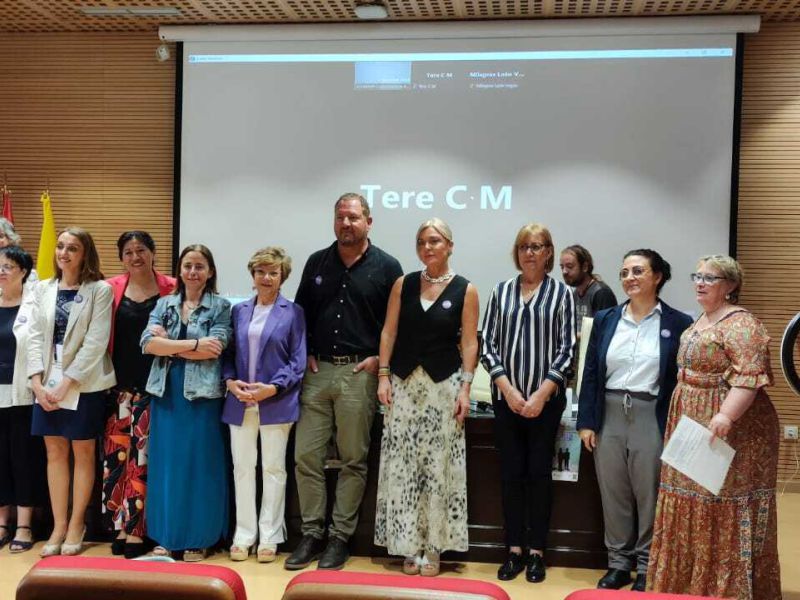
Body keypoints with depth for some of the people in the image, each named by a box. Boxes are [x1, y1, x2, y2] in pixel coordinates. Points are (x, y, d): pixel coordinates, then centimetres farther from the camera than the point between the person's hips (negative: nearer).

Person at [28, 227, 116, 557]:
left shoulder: (100, 290, -6)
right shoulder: (43, 288, 8)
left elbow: (96, 342, -12)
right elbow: (35, 337, 5)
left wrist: (66, 383, -15)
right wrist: (37, 382, -7)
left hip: (84, 383, -4)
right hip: (48, 383, 4)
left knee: (82, 453, 5)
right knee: (55, 452, 8)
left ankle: (76, 524, 16)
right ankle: (59, 526, 17)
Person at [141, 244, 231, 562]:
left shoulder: (221, 307, 1)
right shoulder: (164, 304, 10)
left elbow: (215, 348, -13)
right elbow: (147, 343, -5)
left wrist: (168, 344, -8)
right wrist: (193, 344, -14)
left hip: (202, 394, -3)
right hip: (166, 392, 3)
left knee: (199, 466, 3)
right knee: (165, 463, 8)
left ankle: (198, 538, 14)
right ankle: (165, 535, 19)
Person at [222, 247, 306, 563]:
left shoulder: (292, 313, -1)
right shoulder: (239, 311, 10)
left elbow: (298, 361, -4)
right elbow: (229, 353, 11)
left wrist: (272, 388, -15)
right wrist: (230, 381, -7)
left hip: (276, 402, -3)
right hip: (240, 402, 3)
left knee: (273, 469, 6)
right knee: (242, 468, 8)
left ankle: (269, 537, 16)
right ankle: (243, 535, 19)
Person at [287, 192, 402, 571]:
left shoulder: (386, 267, 0)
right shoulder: (316, 263, 10)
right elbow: (300, 312, 16)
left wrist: (380, 359, -5)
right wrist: (304, 354, 6)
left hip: (359, 372, -3)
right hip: (317, 371, 3)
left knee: (353, 460, 4)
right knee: (305, 456, 3)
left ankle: (340, 537, 16)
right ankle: (311, 533, 16)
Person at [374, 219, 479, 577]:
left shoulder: (465, 290, -1)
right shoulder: (403, 284, 5)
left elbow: (469, 343, -2)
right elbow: (388, 332, 5)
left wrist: (465, 388, -8)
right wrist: (383, 376, -3)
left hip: (444, 384, -2)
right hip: (404, 382, 2)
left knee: (439, 466, 2)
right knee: (402, 465, 3)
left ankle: (433, 547, 12)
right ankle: (409, 545, 13)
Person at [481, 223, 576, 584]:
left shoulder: (561, 293, 2)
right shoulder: (501, 292, 7)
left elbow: (567, 349, -3)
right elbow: (488, 344, 4)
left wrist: (542, 394, -11)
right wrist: (507, 389, -8)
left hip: (546, 400, -2)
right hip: (507, 398, 2)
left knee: (539, 473, 3)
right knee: (511, 473, 6)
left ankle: (536, 552, 14)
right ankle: (514, 550, 16)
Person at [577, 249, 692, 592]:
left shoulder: (678, 324, -3)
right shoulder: (605, 319, 6)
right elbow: (591, 373, 6)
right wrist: (586, 422, 1)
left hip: (651, 418, -3)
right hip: (609, 416, 3)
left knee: (649, 495, 6)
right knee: (613, 494, 11)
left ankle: (647, 567, 22)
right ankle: (619, 563, 25)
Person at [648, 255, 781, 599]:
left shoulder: (740, 323, -14)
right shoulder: (702, 321, 15)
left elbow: (750, 375, -24)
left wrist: (726, 415, -35)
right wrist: (683, 423, 21)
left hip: (729, 430, -9)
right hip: (694, 427, 9)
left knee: (725, 508, -2)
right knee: (694, 503, 14)